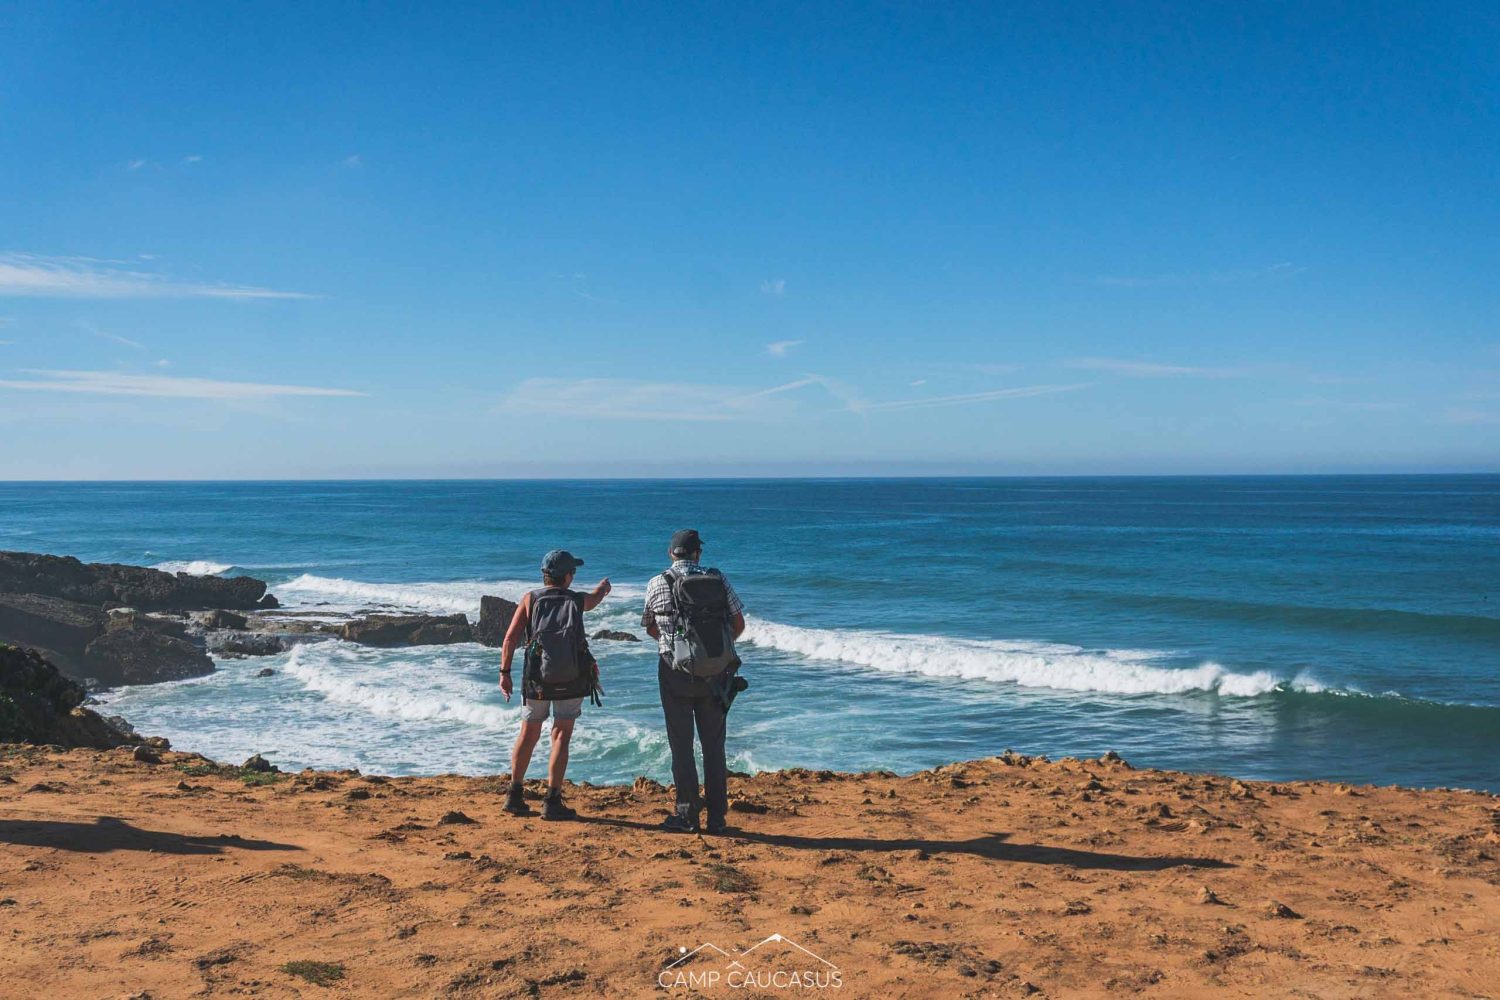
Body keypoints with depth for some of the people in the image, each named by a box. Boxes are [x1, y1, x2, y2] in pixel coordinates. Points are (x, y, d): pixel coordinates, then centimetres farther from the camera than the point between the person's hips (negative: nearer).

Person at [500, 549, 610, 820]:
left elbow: (511, 637, -8)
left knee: (528, 735, 15)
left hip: (536, 679, 1)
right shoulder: (577, 600, 3)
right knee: (561, 737, 2)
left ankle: (514, 796, 19)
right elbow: (596, 596, 29)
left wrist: (505, 672, -3)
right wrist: (604, 586, 51)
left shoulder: (530, 600, 1)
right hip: (572, 679, -1)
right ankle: (552, 802, -2)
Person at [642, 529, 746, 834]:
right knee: (714, 745, 11)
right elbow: (739, 624, 7)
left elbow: (651, 628, 10)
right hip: (716, 673, 2)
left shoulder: (658, 584, -3)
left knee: (681, 745, 6)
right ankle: (717, 817, 13)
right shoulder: (719, 580, 1)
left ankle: (687, 816, 7)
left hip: (677, 671, -2)